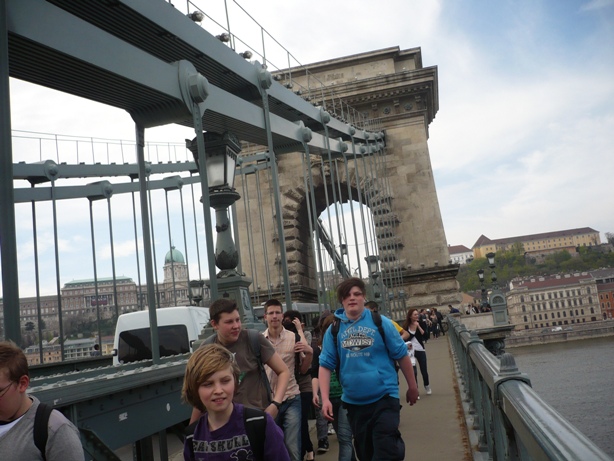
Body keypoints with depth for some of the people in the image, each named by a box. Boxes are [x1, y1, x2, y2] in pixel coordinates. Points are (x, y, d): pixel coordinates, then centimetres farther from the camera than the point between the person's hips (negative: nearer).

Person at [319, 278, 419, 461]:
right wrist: (325, 399, -9)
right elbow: (325, 365, -1)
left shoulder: (380, 322, -5)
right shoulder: (333, 330, -1)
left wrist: (412, 387, 8)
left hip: (384, 398, -3)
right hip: (354, 402, 3)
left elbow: (401, 355, 2)